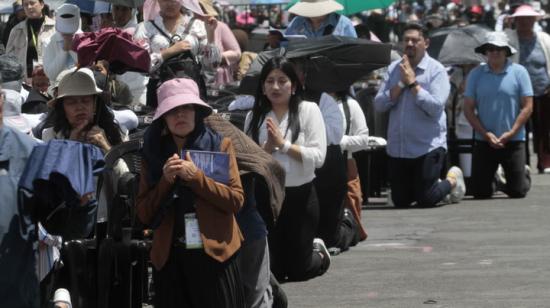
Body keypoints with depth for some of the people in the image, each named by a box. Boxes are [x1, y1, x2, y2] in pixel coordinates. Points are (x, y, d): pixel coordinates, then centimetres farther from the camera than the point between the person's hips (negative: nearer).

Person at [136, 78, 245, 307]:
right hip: (170, 260, 2)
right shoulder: (153, 153, 10)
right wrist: (165, 182, -9)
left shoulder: (220, 146, 4)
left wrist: (196, 177, -14)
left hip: (214, 256, -2)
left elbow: (236, 200, -5)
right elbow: (144, 214, 6)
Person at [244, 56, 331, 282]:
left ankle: (319, 252, 40)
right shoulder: (254, 117, 2)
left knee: (298, 270, 6)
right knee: (271, 270, 8)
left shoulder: (308, 110, -4)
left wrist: (284, 144, -16)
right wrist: (268, 147, -19)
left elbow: (318, 157, -13)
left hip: (300, 196, -2)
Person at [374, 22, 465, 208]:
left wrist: (412, 83, -14)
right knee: (400, 201, 9)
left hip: (428, 146, -5)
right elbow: (379, 105, 0)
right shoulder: (393, 69, 6)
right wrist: (400, 84, -11)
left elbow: (435, 107, -18)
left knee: (426, 200, -3)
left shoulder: (436, 70, -6)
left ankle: (453, 179, 27)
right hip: (397, 148, 5)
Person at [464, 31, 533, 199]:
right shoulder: (476, 75, 3)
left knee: (517, 191, -1)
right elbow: (468, 109, 2)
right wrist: (485, 134, -9)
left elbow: (527, 106, -3)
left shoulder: (519, 72, -1)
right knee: (480, 192, 1)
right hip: (483, 141, 1)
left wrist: (511, 133, -12)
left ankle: (524, 175, 34)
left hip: (513, 141, -1)